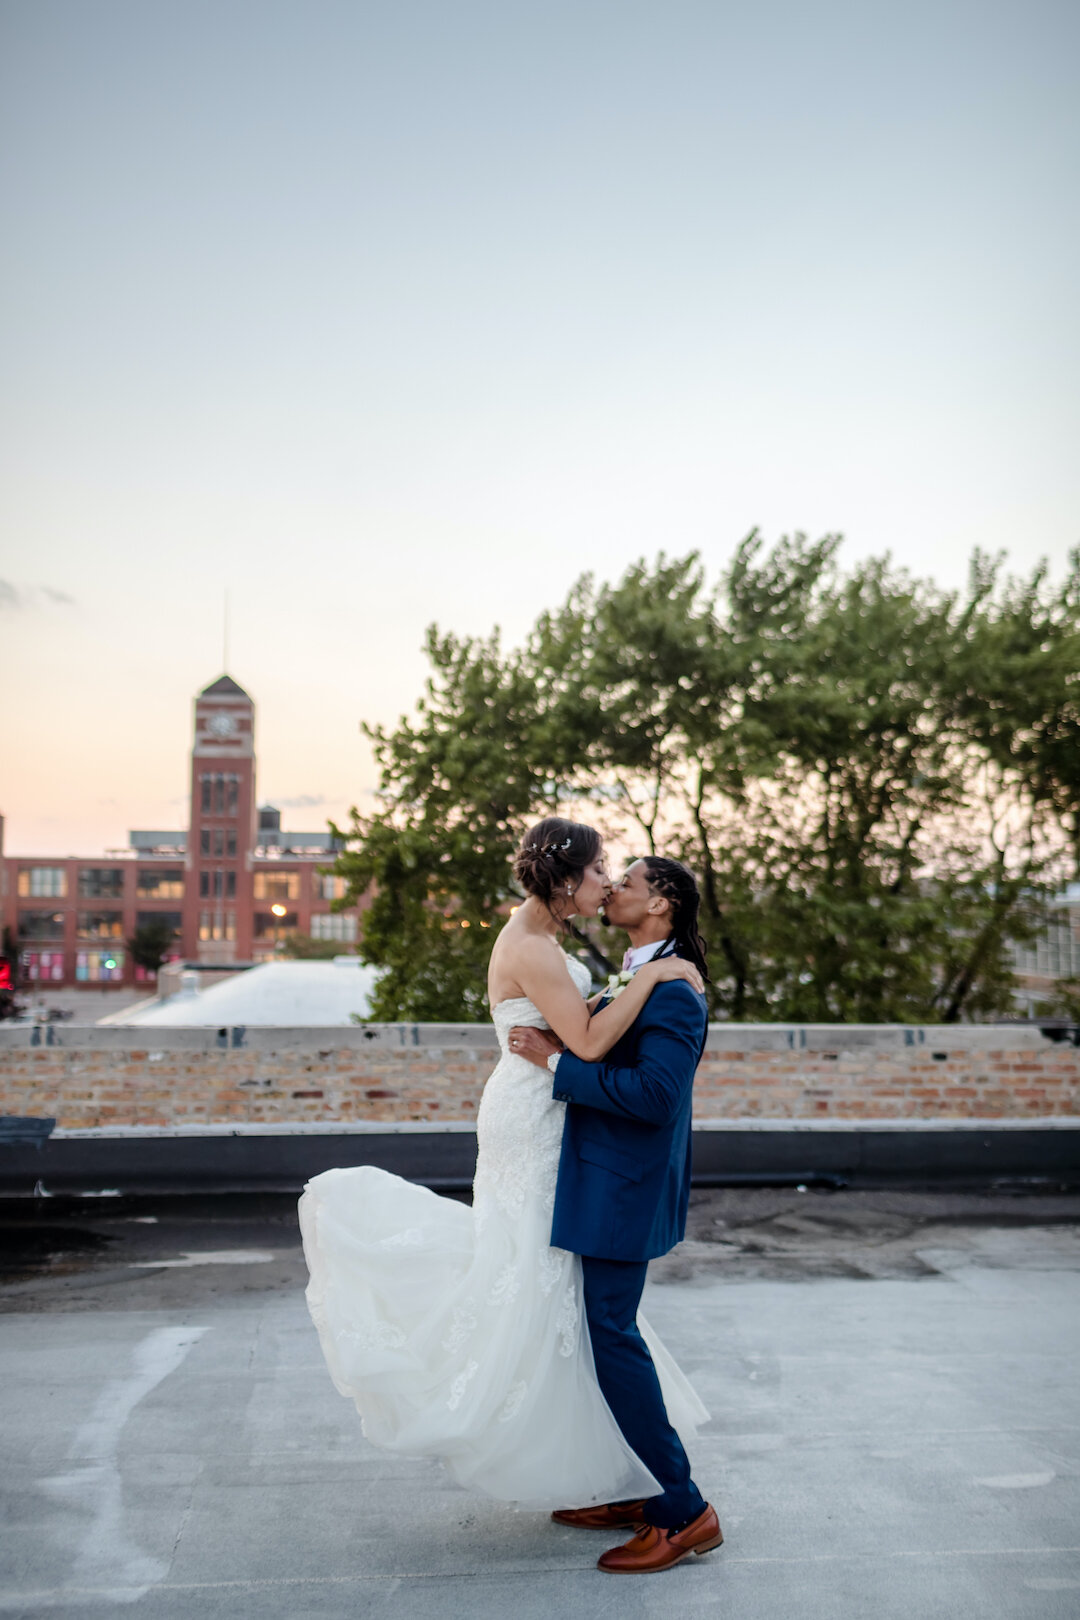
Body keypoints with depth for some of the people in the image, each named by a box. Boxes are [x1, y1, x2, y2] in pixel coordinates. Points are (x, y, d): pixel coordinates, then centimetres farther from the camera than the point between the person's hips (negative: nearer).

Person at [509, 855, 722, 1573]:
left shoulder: (673, 992, -19)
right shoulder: (636, 976, 12)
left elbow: (653, 1090, -29)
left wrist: (557, 1062, -23)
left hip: (626, 1185, -10)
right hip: (605, 1178, 10)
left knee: (611, 1333, -4)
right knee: (603, 1328, 17)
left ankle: (685, 1511, 9)